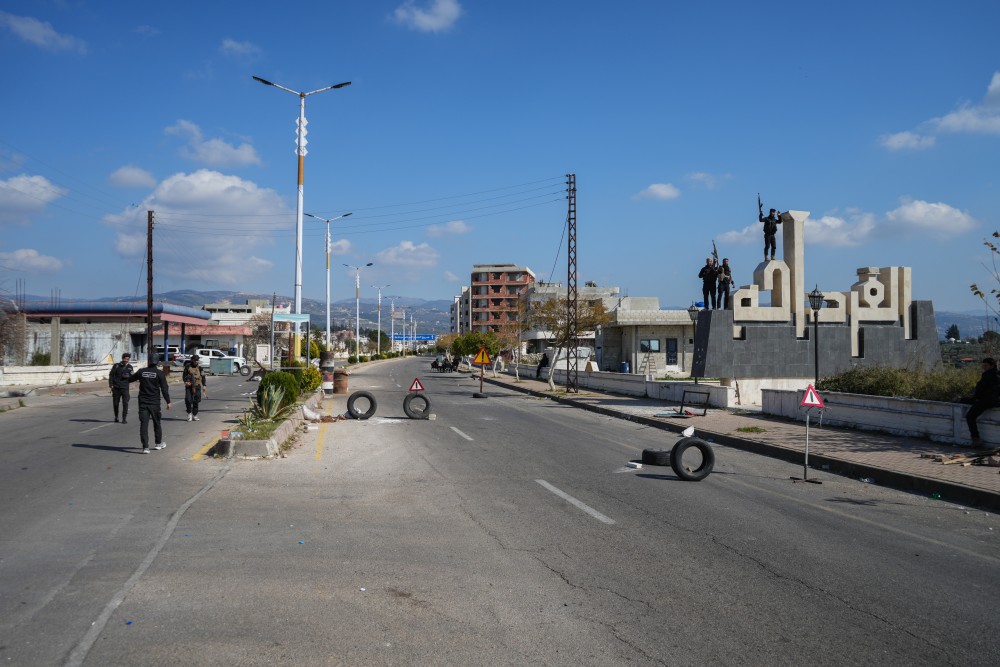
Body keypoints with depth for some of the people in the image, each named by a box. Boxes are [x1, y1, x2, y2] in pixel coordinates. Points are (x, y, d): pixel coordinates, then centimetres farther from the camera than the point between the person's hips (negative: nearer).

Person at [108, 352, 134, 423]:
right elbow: (111, 375, 2)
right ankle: (116, 417, 29)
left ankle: (124, 419, -4)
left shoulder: (130, 367, 8)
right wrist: (111, 384, -7)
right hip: (116, 388, 0)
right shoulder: (116, 366, 3)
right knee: (115, 403, 8)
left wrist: (127, 376, -12)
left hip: (125, 388, 0)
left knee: (125, 403, -9)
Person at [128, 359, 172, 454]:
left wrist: (139, 379, 38)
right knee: (157, 423, 15)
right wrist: (168, 401, -6)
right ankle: (158, 443, 29)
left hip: (143, 402, 1)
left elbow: (129, 379, 18)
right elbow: (164, 388, -9)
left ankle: (145, 447, -9)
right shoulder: (159, 373, -5)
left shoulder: (141, 372, 2)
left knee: (143, 424, -1)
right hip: (155, 402, -1)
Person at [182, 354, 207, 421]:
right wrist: (185, 382, -15)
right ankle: (189, 413, 9)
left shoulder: (199, 368, 8)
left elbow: (203, 377, 10)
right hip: (189, 386, -2)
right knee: (188, 400, -11)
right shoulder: (188, 366, 2)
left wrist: (204, 386, 3)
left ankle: (194, 416, 11)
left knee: (196, 402, 3)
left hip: (197, 386, 2)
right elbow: (184, 375, 3)